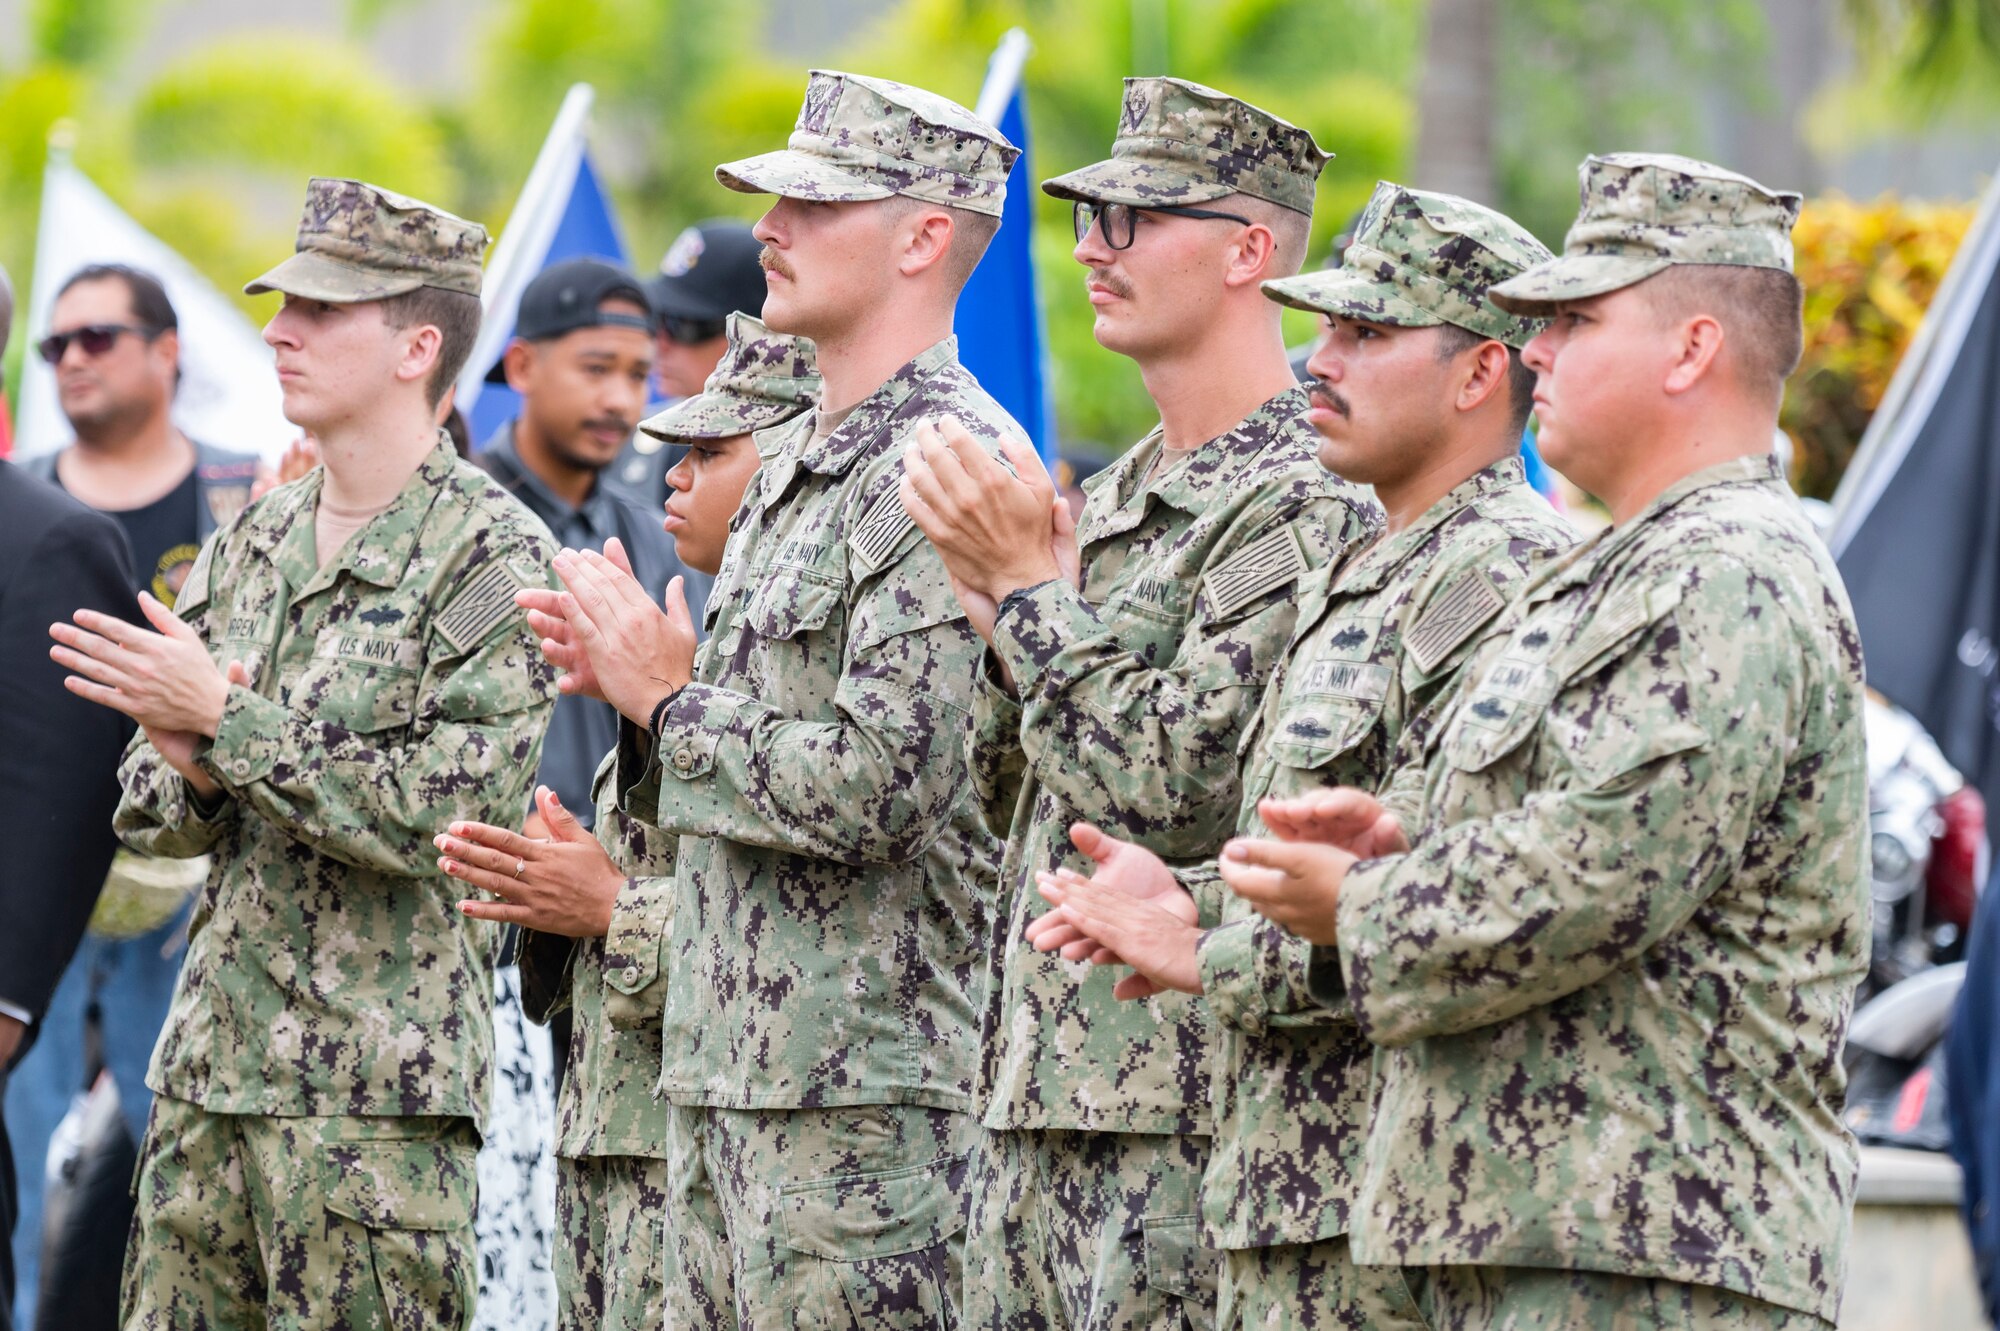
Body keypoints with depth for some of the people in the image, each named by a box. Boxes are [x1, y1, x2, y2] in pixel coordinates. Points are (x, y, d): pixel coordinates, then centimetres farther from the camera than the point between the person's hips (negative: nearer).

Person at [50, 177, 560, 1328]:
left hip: (380, 1079, -7)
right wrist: (192, 772, -7)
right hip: (212, 1059, 7)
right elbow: (150, 807, 18)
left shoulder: (495, 556, -8)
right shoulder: (252, 544, 15)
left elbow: (446, 812, -18)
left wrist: (225, 720, -16)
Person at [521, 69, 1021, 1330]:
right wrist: (646, 690, 4)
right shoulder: (793, 464, 18)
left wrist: (667, 701, -9)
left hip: (869, 1085, -10)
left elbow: (873, 788, -22)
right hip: (727, 1068, 10)